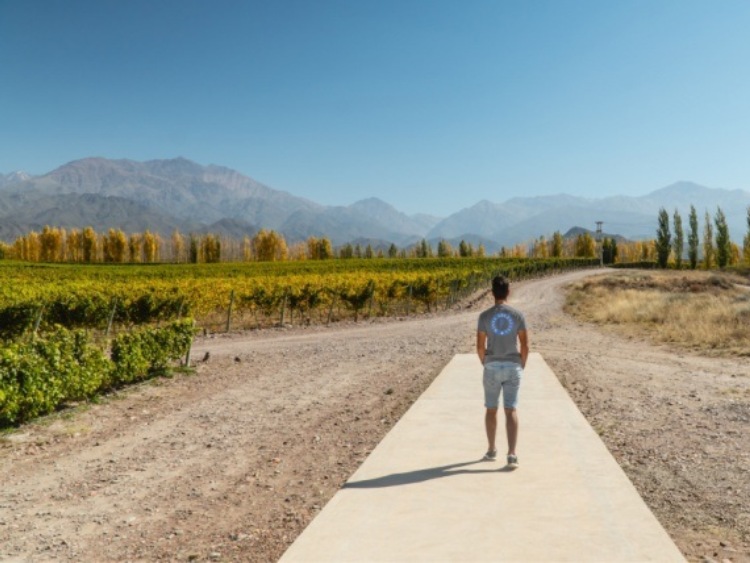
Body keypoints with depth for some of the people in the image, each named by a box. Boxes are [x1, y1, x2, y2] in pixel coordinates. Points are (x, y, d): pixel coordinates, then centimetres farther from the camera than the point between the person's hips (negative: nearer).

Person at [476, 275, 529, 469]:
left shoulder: (485, 316, -6)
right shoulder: (517, 315, -4)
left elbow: (480, 346, -4)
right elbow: (525, 346, -3)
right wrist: (522, 366, 11)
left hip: (492, 367, 0)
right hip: (513, 366, 0)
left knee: (491, 409, 14)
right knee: (511, 410, 0)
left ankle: (491, 450, 25)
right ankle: (512, 454, -9)